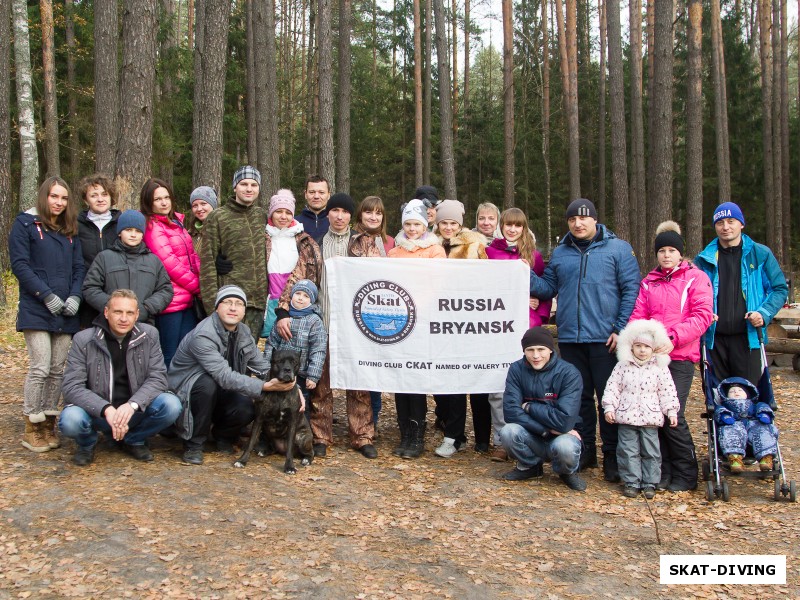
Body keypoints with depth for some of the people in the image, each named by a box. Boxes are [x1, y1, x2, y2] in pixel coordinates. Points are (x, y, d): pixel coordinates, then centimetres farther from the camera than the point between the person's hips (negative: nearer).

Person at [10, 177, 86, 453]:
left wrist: (75, 297, -5)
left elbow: (79, 267, 13)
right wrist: (47, 296, -14)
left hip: (65, 311, 5)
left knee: (58, 370, 5)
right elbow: (20, 265, -7)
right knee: (40, 368, -9)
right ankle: (32, 429, 2)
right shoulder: (25, 223, 1)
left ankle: (49, 424, 14)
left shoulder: (70, 229, 17)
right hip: (36, 310, -5)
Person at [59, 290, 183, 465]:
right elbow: (72, 387, -15)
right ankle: (87, 443, 7)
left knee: (171, 405, -25)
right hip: (97, 411, -2)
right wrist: (107, 410, -31)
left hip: (134, 410, 2)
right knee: (70, 420, -33)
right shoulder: (83, 340, -10)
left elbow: (158, 378, -9)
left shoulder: (149, 335, -4)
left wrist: (132, 405, -29)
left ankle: (134, 440, 6)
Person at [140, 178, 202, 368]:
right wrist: (198, 287, -8)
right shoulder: (152, 227, -6)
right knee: (170, 357, -3)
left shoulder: (177, 222, 17)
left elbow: (192, 258, 17)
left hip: (188, 299, 7)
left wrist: (201, 284, 2)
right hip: (170, 300, -7)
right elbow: (169, 263, -13)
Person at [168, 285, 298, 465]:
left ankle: (223, 436, 11)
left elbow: (262, 366, 3)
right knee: (208, 384, -37)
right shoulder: (203, 335, -27)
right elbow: (225, 377, -35)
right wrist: (265, 386, -40)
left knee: (246, 410, -24)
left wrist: (290, 386, -12)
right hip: (186, 392, -5)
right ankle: (194, 444, -15)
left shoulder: (244, 332, -1)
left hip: (219, 392, 5)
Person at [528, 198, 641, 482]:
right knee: (579, 396, 11)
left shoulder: (618, 249, 1)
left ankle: (612, 455, 10)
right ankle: (585, 449, 22)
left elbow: (631, 290, -4)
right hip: (569, 338, 4)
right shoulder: (560, 253, 13)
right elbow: (548, 288, 13)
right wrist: (527, 276, -6)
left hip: (605, 339, -4)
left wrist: (621, 329, -11)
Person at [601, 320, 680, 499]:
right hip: (626, 417, 0)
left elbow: (667, 392, 3)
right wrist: (609, 407, -6)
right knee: (628, 451, 3)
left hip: (650, 418, 0)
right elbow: (612, 387, 1)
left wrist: (672, 411, -2)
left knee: (651, 452, 6)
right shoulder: (623, 366, 1)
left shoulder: (660, 369, 1)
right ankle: (631, 483, 13)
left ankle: (649, 483, 17)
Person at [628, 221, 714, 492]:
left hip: (680, 357, -4)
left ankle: (685, 474, 6)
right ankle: (664, 471, 15)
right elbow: (638, 316, 11)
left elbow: (702, 316, -5)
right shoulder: (649, 283, 17)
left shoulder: (696, 278, 5)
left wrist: (673, 338, -17)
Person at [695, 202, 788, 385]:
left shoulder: (760, 254, 3)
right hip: (714, 339, 2)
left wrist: (764, 313, -11)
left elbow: (780, 288, 6)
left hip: (747, 337, -2)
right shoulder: (704, 259, 7)